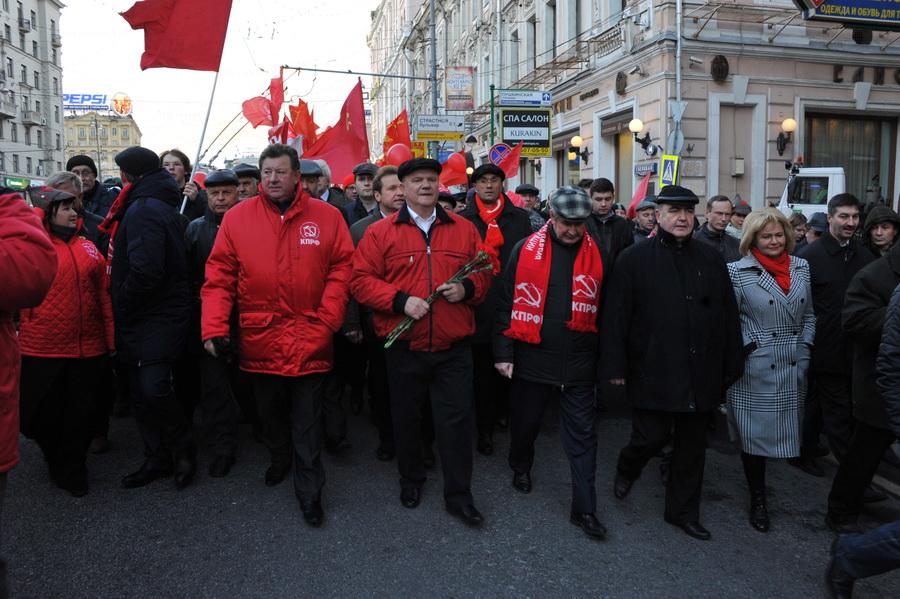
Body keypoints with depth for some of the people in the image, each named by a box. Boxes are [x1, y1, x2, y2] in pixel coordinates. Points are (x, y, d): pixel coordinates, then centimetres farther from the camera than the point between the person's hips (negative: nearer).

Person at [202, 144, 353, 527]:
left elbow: (341, 270, -2)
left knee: (307, 422, 6)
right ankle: (278, 459, 47)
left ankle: (309, 491, 20)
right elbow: (219, 277, -2)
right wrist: (214, 327, -11)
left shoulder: (327, 217, -2)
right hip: (260, 339, 2)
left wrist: (327, 319, -11)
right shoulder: (237, 217, 0)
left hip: (309, 341, -2)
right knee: (269, 412, 21)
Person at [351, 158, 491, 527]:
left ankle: (459, 495, 19)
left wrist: (467, 288, -10)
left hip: (453, 348, 1)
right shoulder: (380, 232, -1)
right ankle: (411, 479, 39)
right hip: (404, 348, 0)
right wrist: (400, 300, -17)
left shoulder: (463, 229, 6)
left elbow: (484, 273, 12)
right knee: (406, 417, 15)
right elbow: (360, 280, -5)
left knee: (456, 420, 4)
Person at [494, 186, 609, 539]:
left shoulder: (597, 255, 2)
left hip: (579, 363, 1)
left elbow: (604, 310, 7)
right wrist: (503, 353, -6)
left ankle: (584, 509, 14)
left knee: (582, 435, 4)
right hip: (532, 359, 0)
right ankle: (521, 467, 46)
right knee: (525, 421, 17)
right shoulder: (525, 251, -3)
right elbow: (505, 303, -2)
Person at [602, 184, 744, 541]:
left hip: (701, 373, 4)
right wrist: (615, 366, -10)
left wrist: (732, 366, 6)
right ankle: (627, 469, 35)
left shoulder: (711, 260, 6)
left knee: (692, 445, 13)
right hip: (653, 372, -4)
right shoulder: (635, 259, -4)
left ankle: (683, 511, 31)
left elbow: (729, 317, 8)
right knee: (652, 436, 0)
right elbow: (616, 316, -7)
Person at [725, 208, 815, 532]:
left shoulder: (801, 268, 9)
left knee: (786, 429, 12)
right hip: (756, 369, -5)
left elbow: (809, 315, 15)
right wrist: (749, 347, -11)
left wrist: (806, 346, 5)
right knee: (754, 433, 3)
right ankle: (758, 498, 19)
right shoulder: (738, 272, -6)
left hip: (794, 368, 5)